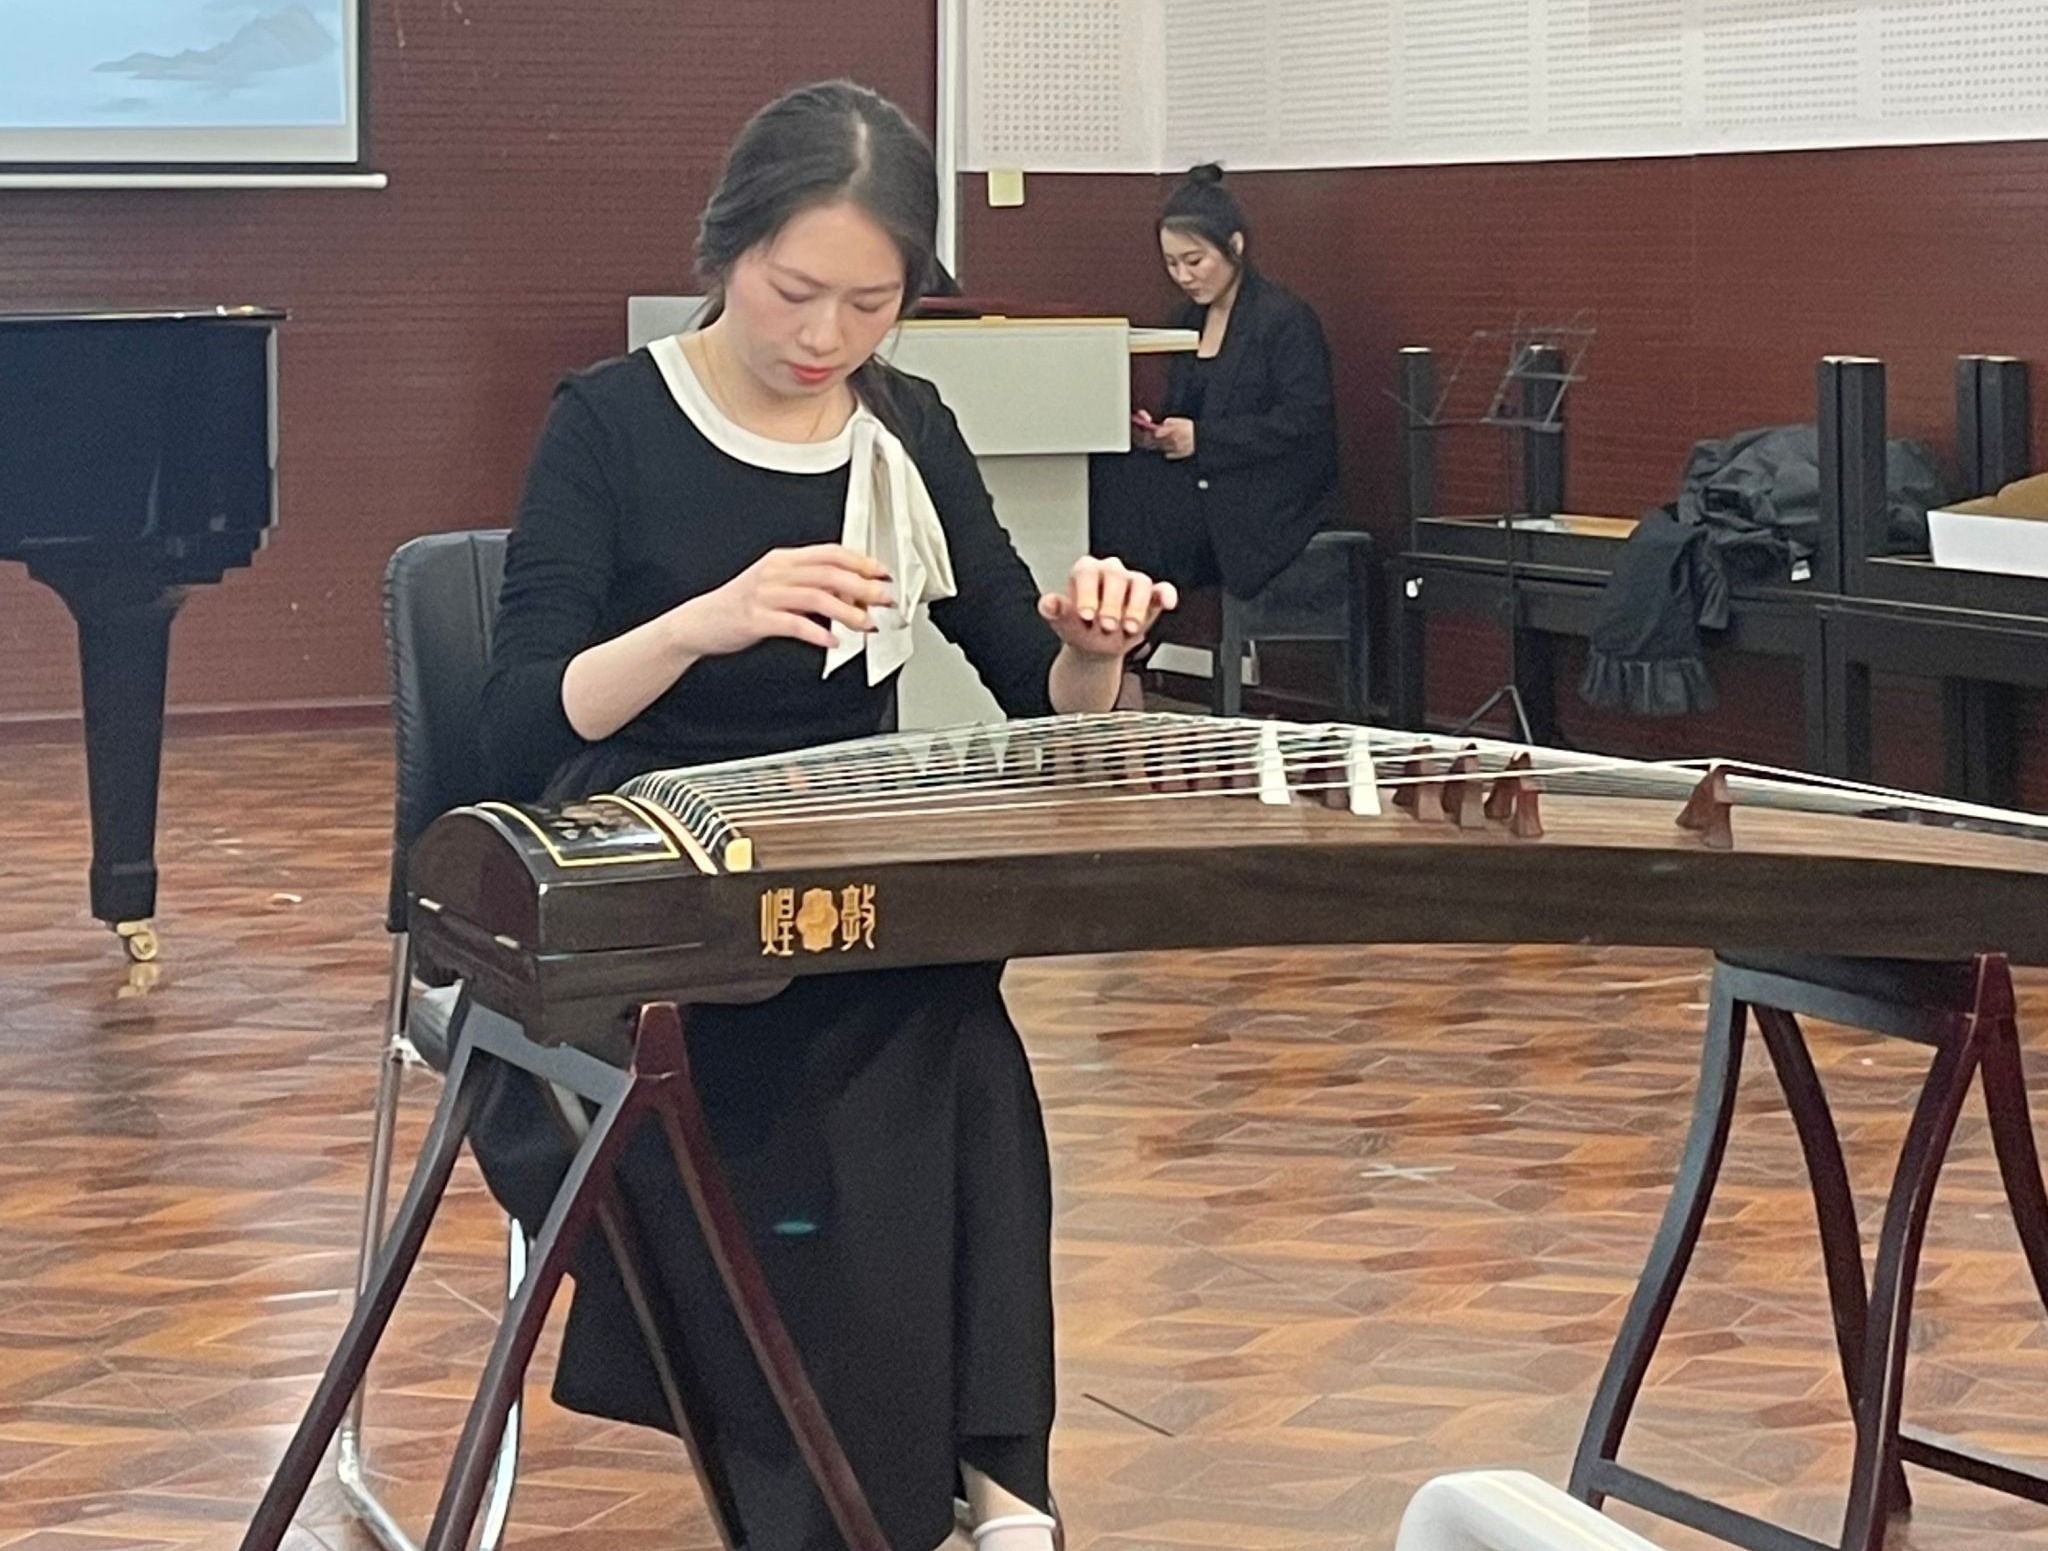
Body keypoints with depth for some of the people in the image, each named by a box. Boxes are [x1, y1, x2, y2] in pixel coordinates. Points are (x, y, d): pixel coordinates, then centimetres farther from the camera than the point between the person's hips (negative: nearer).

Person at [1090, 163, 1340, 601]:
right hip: (1204, 491, 8)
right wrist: (1153, 433, -2)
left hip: (1267, 508, -8)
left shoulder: (1287, 319, -7)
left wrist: (1201, 437, -18)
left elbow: (1304, 424, -16)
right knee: (1107, 474, -18)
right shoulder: (1190, 320, 18)